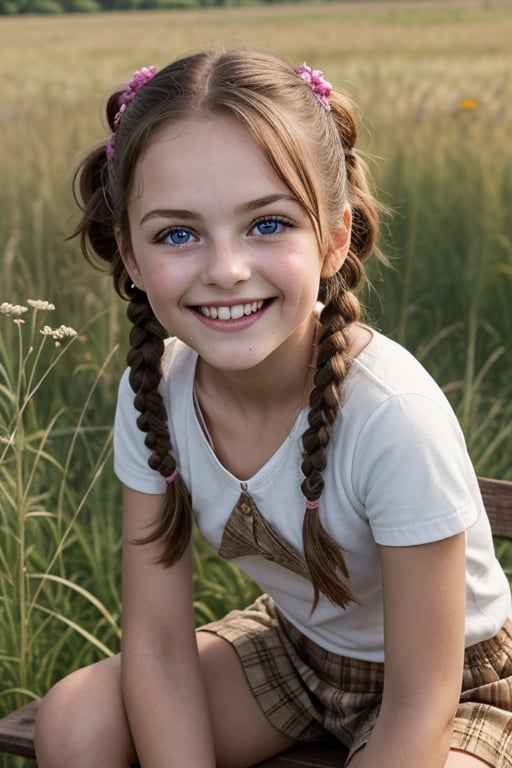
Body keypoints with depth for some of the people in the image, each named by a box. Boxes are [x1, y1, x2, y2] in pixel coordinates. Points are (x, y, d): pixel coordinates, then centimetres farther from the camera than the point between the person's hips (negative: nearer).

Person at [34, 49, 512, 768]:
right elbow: (158, 650, -12)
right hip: (291, 646, 5)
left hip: (452, 678, -4)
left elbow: (420, 707, -25)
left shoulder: (393, 418, -34)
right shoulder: (154, 390, -18)